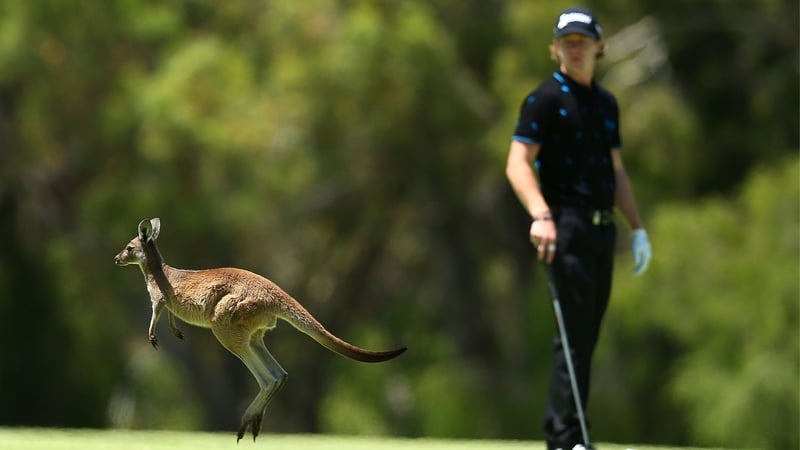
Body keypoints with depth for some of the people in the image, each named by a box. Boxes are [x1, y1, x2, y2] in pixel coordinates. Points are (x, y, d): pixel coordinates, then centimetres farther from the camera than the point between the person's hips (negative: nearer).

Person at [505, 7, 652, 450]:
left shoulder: (605, 102, 18)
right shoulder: (544, 99, -4)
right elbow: (518, 164, -13)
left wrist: (638, 229, 18)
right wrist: (541, 215, -27)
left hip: (602, 228, 7)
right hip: (566, 226, -7)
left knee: (587, 336, 7)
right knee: (574, 333, -12)